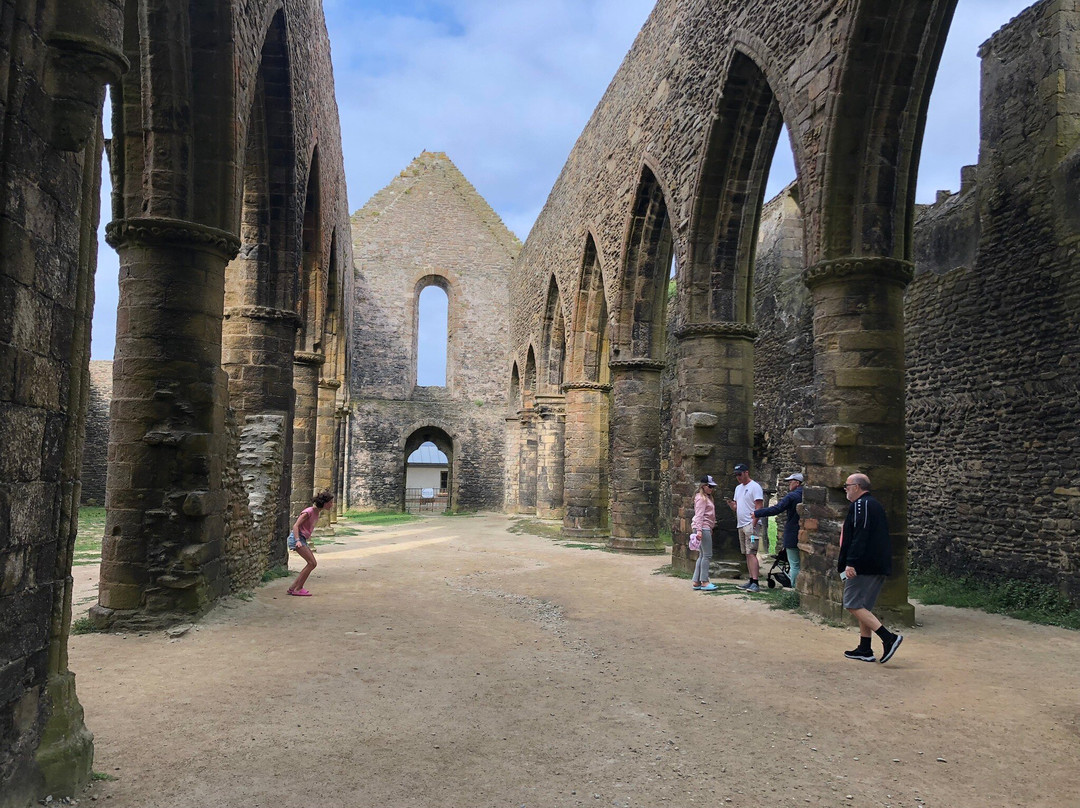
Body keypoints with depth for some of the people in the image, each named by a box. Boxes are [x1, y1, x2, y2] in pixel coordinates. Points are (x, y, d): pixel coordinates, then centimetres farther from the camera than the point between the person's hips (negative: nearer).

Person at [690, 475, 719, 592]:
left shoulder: (707, 498, 21)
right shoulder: (701, 498, -9)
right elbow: (699, 515, -17)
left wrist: (710, 528, 24)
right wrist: (699, 530, -24)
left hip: (706, 528, 10)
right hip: (703, 528, -10)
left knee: (702, 555, 10)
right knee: (707, 555, -9)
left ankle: (696, 582, 12)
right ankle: (704, 582, -7)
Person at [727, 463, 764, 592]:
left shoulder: (755, 487, -8)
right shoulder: (738, 488, 19)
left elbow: (759, 507, -14)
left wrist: (753, 525, -20)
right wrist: (731, 504, -1)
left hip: (750, 525, -9)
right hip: (741, 525, 9)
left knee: (751, 553, -14)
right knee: (747, 554, 9)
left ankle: (755, 583, -17)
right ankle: (751, 580, 13)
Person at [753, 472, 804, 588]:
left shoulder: (791, 496, -14)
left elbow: (775, 510, -20)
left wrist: (756, 513, -14)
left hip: (793, 536, -7)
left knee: (794, 564, -2)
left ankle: (795, 588, 0)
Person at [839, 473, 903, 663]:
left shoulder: (859, 505, -12)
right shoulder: (876, 505, 19)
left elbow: (859, 537, -23)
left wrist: (850, 563, -26)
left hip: (864, 567, -10)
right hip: (881, 567, 10)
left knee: (853, 605, -7)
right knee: (863, 606, 14)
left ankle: (889, 638, -14)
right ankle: (865, 650, 15)